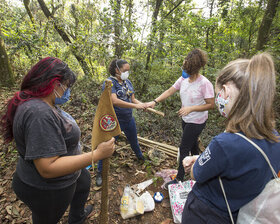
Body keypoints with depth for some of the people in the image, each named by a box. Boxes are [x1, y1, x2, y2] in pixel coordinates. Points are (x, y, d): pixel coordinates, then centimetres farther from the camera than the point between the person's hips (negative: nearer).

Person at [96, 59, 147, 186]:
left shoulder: (128, 82, 5)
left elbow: (133, 99, 7)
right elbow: (114, 101, -31)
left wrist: (142, 104, -14)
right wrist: (136, 106, -32)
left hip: (129, 119, 7)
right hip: (114, 121, -6)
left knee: (134, 140, 26)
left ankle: (140, 157, 54)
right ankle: (100, 172, 24)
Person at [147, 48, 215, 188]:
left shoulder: (204, 83, -24)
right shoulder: (184, 79, -5)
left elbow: (211, 105, -20)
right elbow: (170, 91, -2)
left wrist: (191, 108, -29)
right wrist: (155, 101, -12)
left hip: (197, 121, -7)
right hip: (186, 119, 7)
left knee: (184, 148, -1)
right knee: (192, 143, 25)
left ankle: (179, 178, 16)